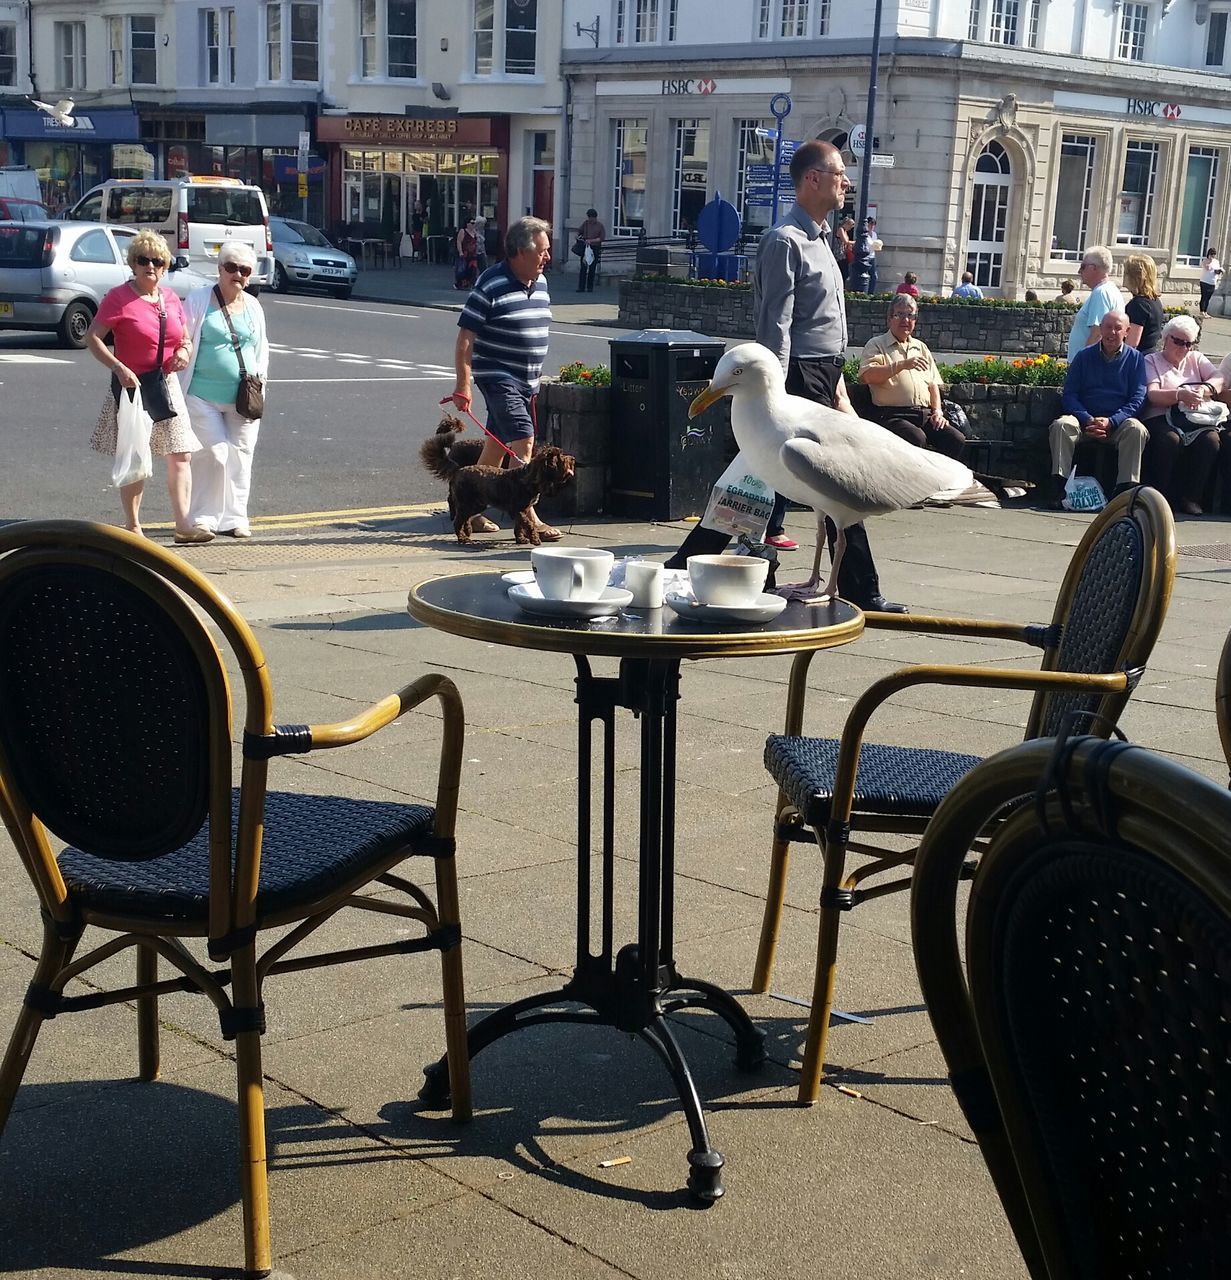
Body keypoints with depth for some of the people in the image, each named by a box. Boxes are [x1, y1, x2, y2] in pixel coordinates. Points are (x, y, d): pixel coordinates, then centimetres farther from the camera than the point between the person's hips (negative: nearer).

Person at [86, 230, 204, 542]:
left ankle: (183, 524, 1)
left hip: (167, 386, 5)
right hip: (132, 385, -5)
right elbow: (92, 338, -11)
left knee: (180, 455, -1)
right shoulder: (119, 297, -8)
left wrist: (184, 352, -3)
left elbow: (185, 339, 20)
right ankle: (132, 526, 14)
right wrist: (119, 368, -21)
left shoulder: (170, 299, 9)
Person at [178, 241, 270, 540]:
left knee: (240, 455, 6)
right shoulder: (199, 299, -1)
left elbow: (262, 346, 23)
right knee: (213, 453, -10)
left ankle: (234, 518, 17)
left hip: (243, 397, 4)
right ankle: (202, 517, 2)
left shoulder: (253, 306, 12)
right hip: (203, 394, -4)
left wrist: (260, 376, 10)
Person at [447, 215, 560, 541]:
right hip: (498, 376, -8)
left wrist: (535, 377, 23)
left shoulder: (540, 283, 10)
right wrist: (463, 384, -18)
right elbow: (465, 337, -14)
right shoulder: (490, 285, -14)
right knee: (523, 441, -16)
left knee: (497, 447, 13)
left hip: (526, 380, 8)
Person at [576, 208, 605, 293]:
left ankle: (590, 287, 11)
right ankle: (581, 287, -3)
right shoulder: (586, 223, 9)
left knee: (592, 268, 3)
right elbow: (579, 231, 22)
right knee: (583, 268, -4)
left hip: (595, 248, -2)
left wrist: (591, 241, -16)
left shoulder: (600, 226, -1)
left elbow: (602, 238, -7)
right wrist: (578, 235, -2)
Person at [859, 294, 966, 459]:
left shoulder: (921, 348, 27)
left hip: (925, 415, 5)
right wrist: (902, 365, -16)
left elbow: (933, 384, 25)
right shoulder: (877, 345, 9)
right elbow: (867, 376, -10)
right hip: (893, 415, -5)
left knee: (957, 439, -20)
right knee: (917, 438, -36)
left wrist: (937, 411, 8)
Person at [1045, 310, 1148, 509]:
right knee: (1061, 424, -29)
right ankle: (1059, 489, -35)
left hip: (1117, 423, -1)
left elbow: (1137, 398, 0)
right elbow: (1069, 394, 5)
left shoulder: (1135, 358, 8)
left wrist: (1111, 421, -16)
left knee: (1136, 429, -32)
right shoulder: (1084, 356, 10)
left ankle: (1126, 489, -33)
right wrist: (1088, 420, -14)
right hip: (1085, 419, 1)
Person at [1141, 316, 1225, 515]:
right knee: (1170, 439, -37)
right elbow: (1153, 395, -5)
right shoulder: (1151, 361, 13)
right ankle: (1162, 497, -26)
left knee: (1211, 438, -30)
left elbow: (1220, 380, 10)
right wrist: (1180, 395, -24)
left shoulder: (1196, 359, 25)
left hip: (1196, 420, 3)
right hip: (1162, 419, -3)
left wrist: (1203, 390, -13)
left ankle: (1191, 498, -23)